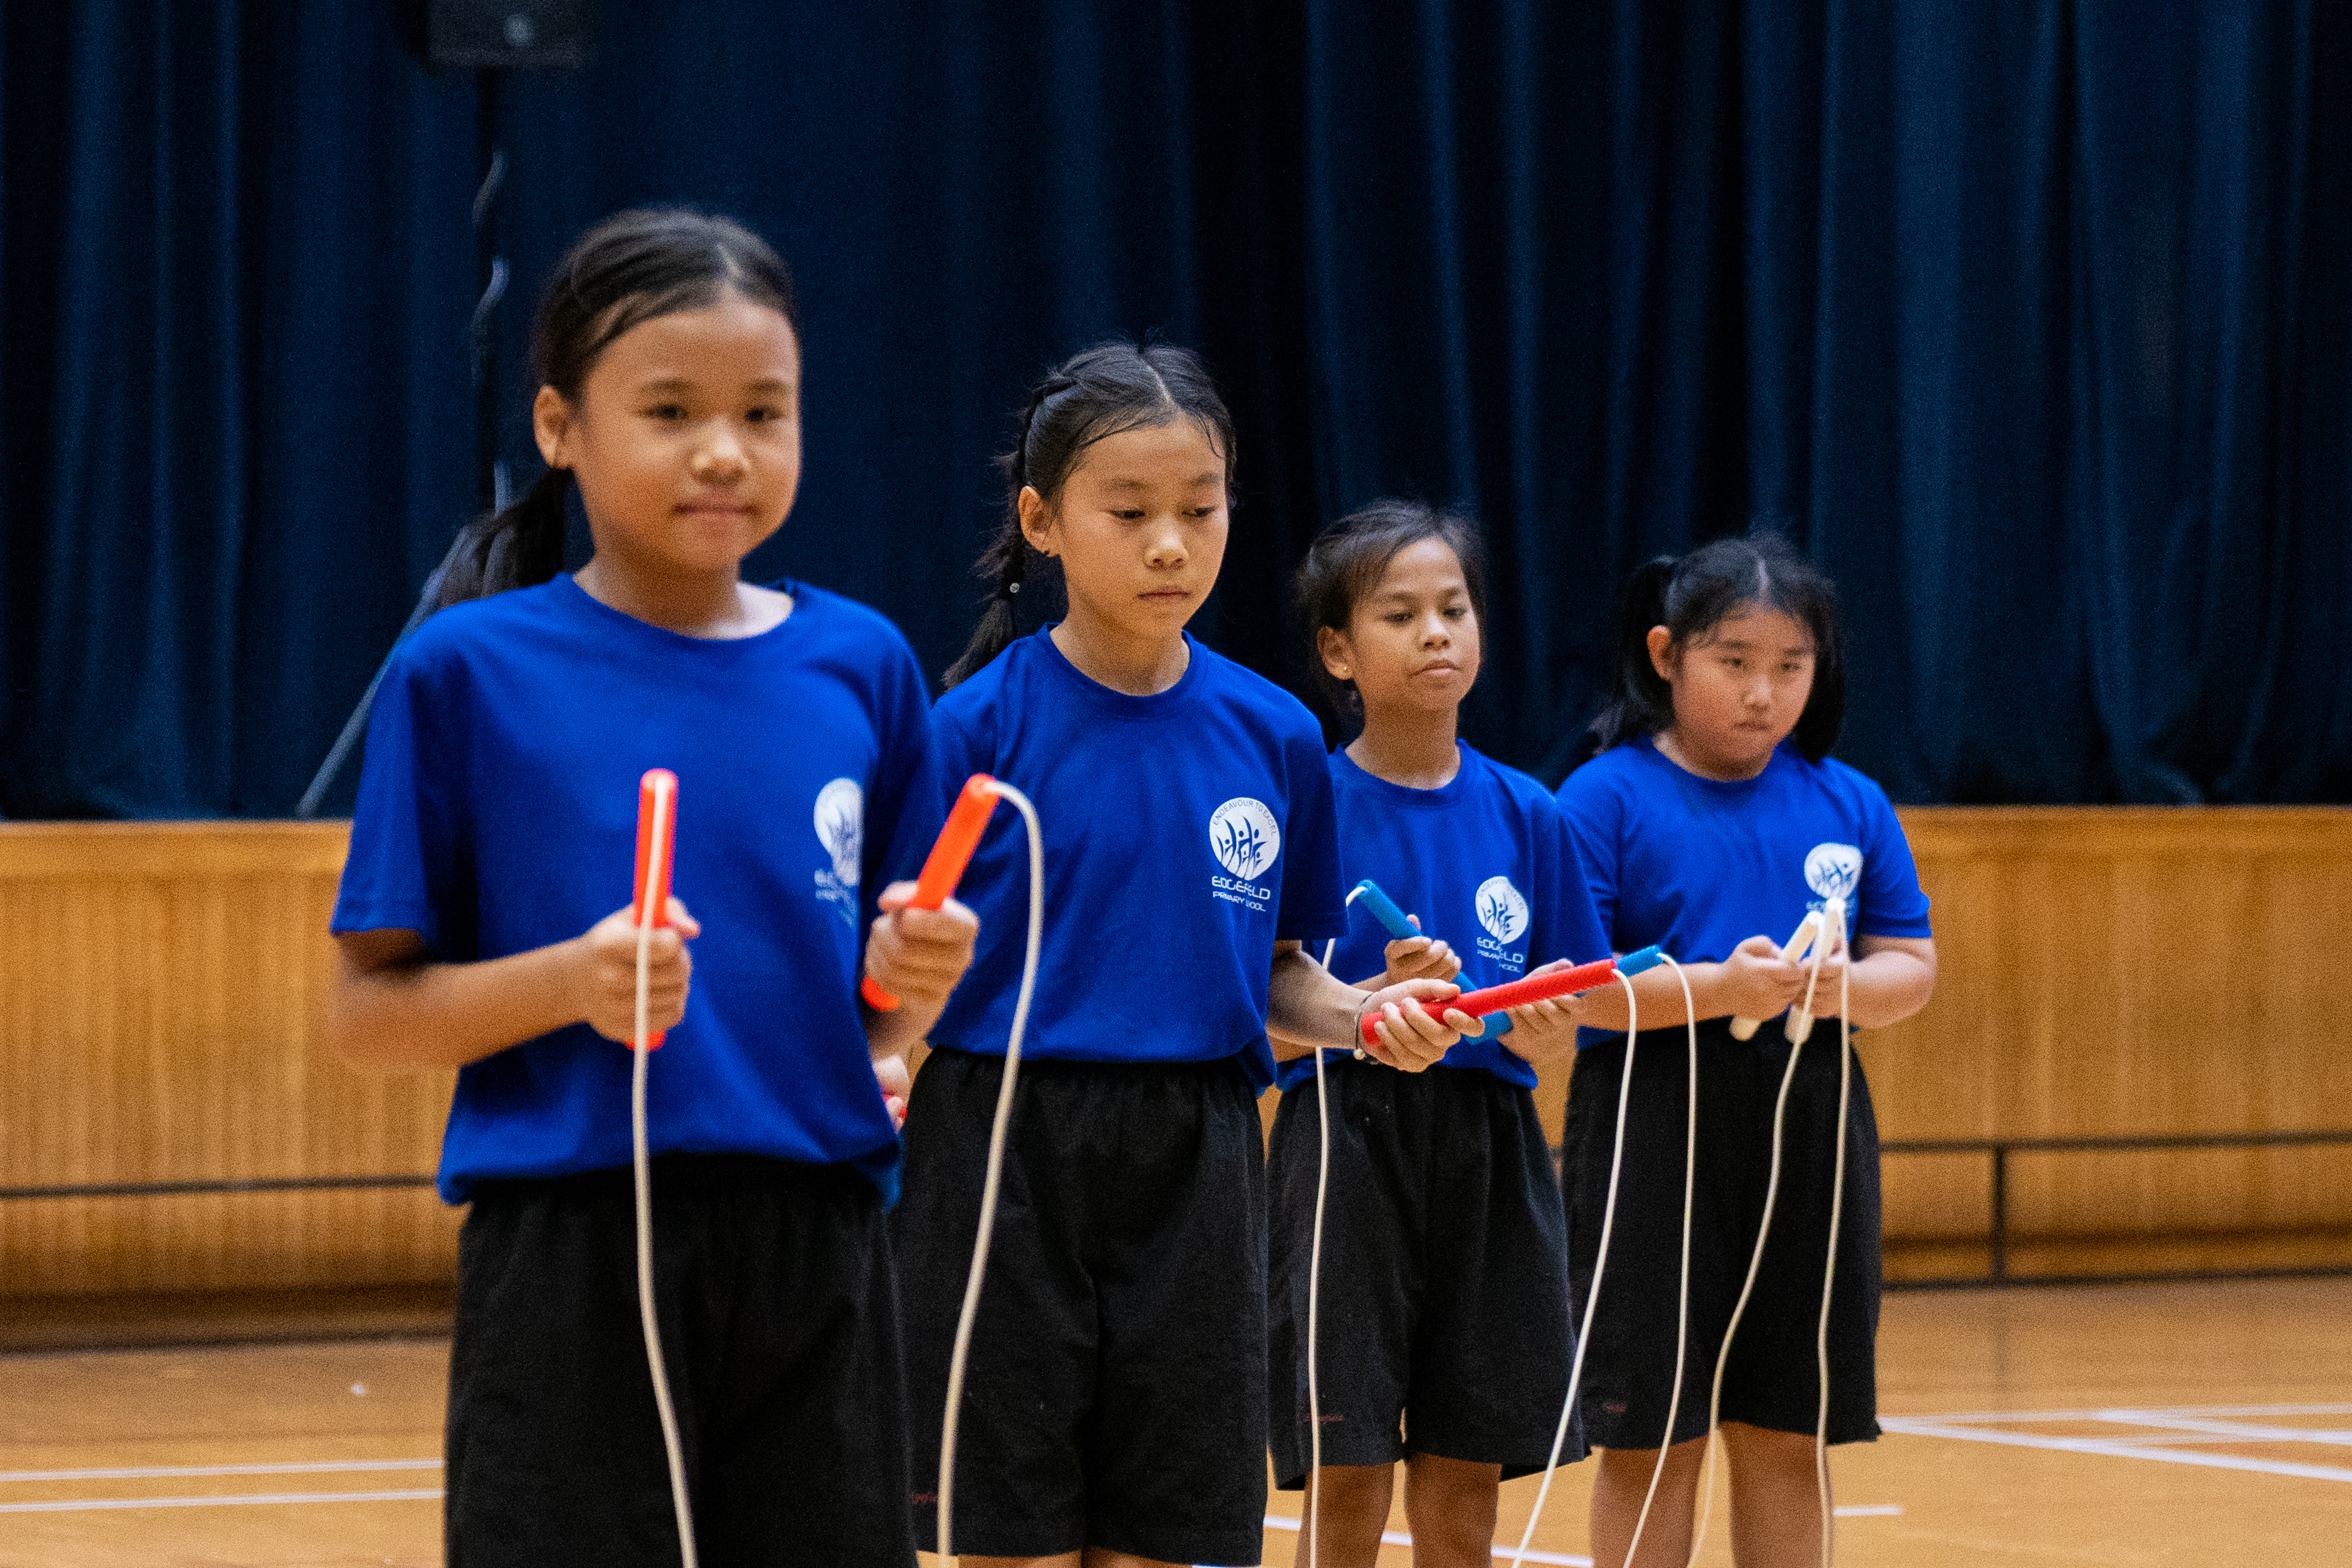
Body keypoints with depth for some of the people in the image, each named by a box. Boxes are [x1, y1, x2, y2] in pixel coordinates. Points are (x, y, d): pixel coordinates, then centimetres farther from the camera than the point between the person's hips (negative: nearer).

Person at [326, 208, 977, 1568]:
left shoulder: (860, 667, 8)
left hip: (817, 1257, 3)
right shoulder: (470, 673, -2)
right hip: (573, 1258, -3)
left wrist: (911, 984, -7)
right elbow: (368, 1013, -2)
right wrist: (571, 982, -19)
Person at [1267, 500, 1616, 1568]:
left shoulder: (1524, 815, 8)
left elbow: (1558, 1043, 11)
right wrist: (1370, 1005, -21)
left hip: (1489, 1152, 4)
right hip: (1348, 1150, -4)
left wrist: (1540, 1033, -11)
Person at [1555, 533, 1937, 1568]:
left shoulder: (1849, 805, 9)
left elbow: (1914, 967, 10)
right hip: (1655, 1125, -4)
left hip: (1808, 1132, 4)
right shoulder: (1607, 798, -4)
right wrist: (1715, 989, -23)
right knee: (1652, 1438, 1)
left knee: (1783, 1435, 9)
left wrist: (1845, 989, -13)